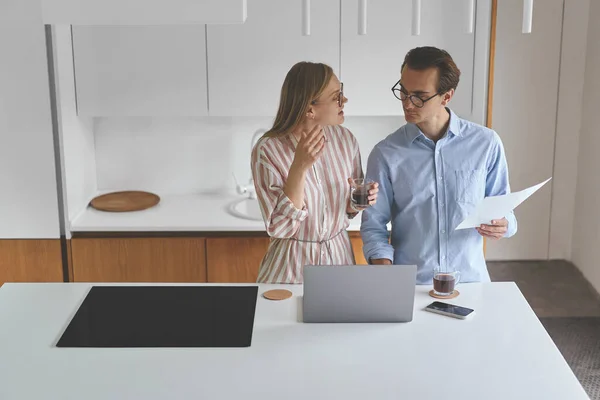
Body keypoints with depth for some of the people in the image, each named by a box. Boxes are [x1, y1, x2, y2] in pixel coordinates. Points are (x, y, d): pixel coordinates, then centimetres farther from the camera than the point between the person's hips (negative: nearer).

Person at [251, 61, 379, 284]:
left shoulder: (345, 139, -6)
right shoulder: (267, 150, -18)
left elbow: (347, 207, 8)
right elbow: (280, 228, -21)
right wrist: (299, 167, -30)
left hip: (339, 257, 4)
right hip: (292, 266, -4)